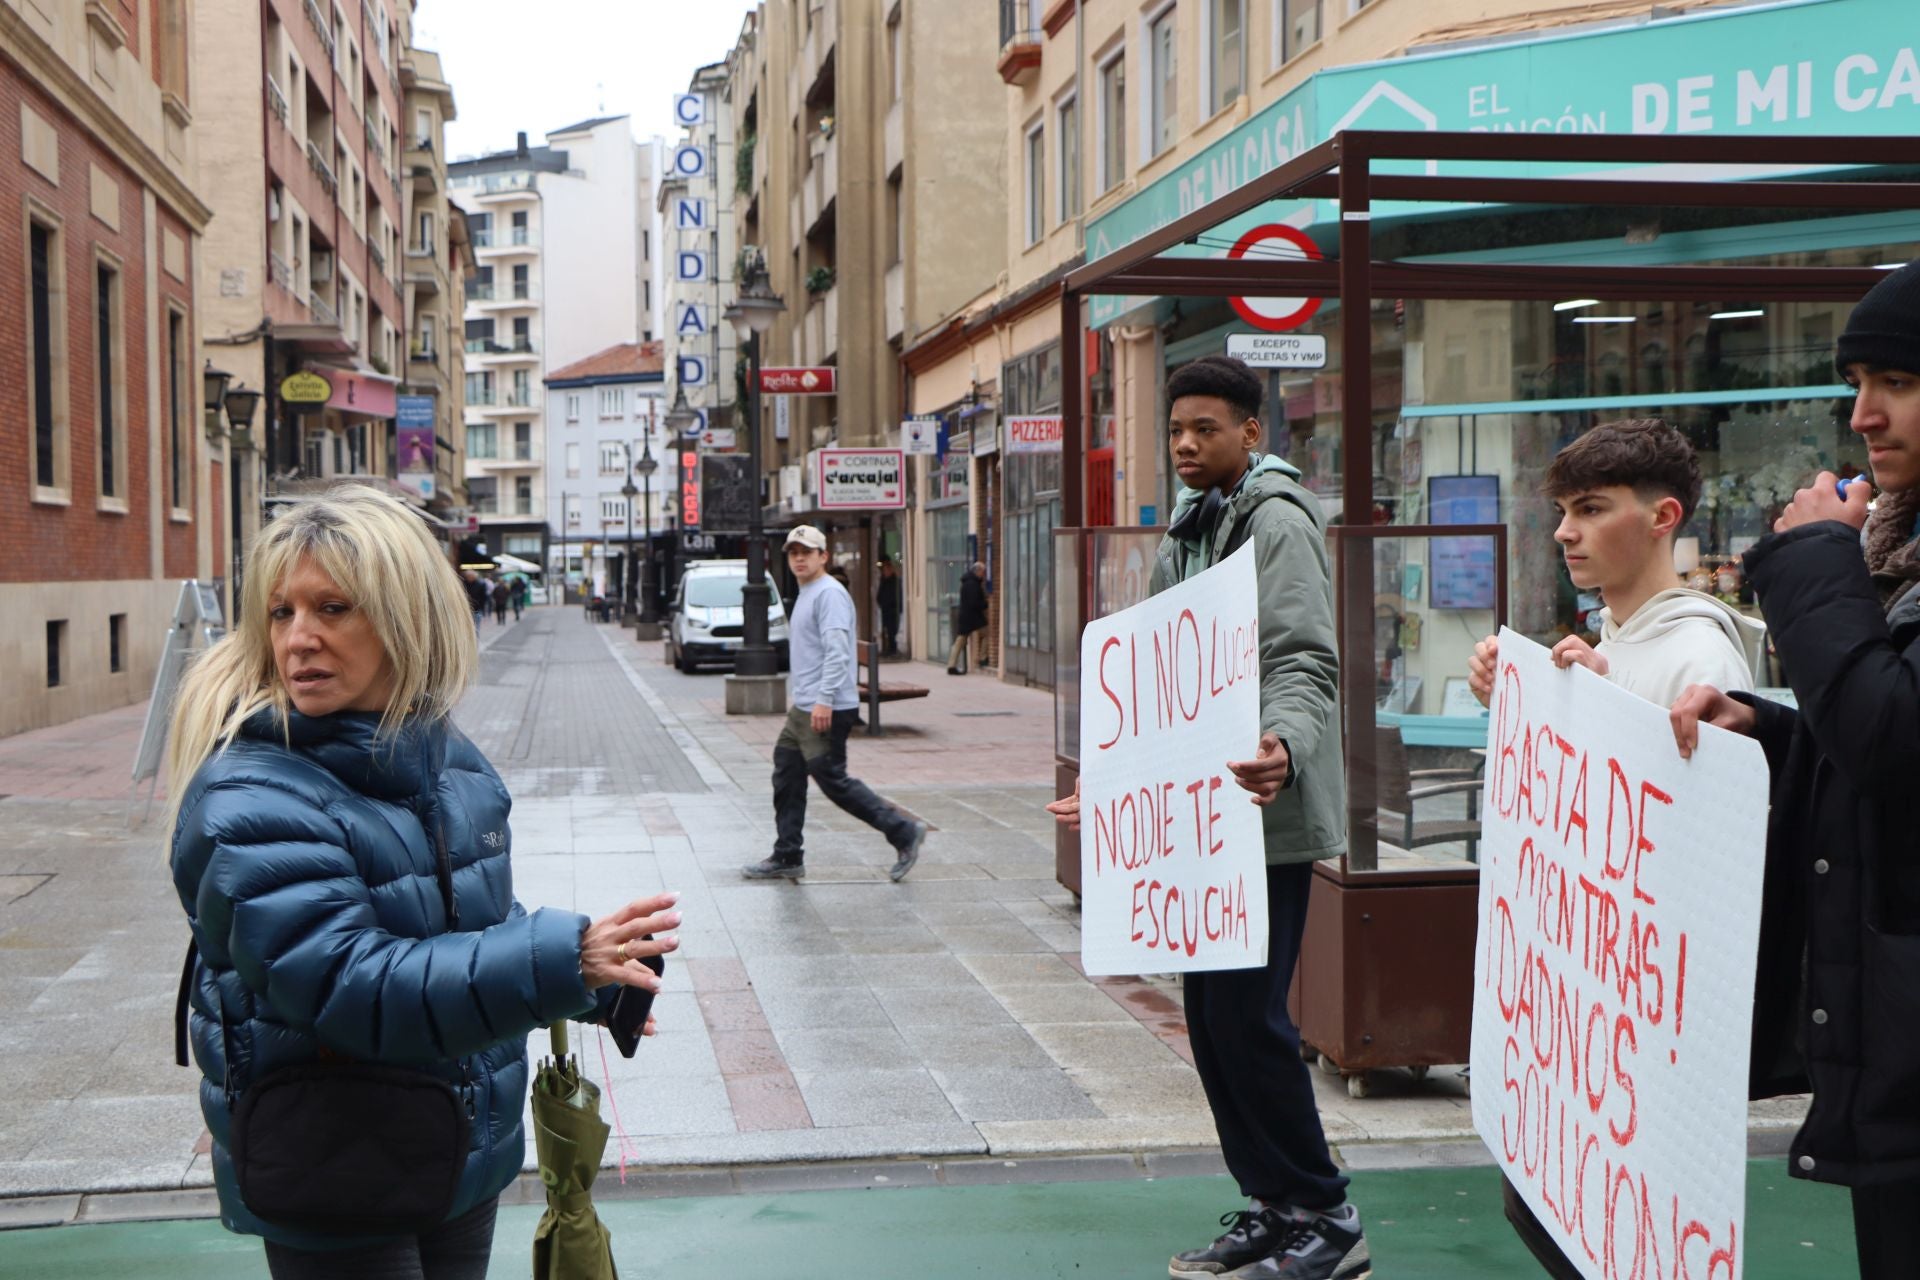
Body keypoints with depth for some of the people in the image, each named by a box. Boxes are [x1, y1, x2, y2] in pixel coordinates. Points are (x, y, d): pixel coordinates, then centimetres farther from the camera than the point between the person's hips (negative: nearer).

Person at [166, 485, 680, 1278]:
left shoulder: (448, 758, 2)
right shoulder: (249, 802, -22)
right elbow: (349, 986, -31)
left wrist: (595, 980, 8)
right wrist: (562, 960, -36)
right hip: (331, 1197, -7)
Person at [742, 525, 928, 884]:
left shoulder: (829, 594, -14)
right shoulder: (806, 595, 19)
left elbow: (837, 651, -23)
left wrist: (824, 700, -29)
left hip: (827, 711, -10)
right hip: (803, 708, 10)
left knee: (833, 781, -8)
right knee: (786, 779, 10)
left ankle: (903, 832, -1)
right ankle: (787, 858, 16)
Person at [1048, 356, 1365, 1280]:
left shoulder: (1277, 521, -10)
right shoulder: (1187, 535, 19)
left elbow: (1306, 663, -21)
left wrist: (1282, 746, -40)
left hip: (1263, 813, -9)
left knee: (1247, 1013, -9)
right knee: (1209, 1013, 11)